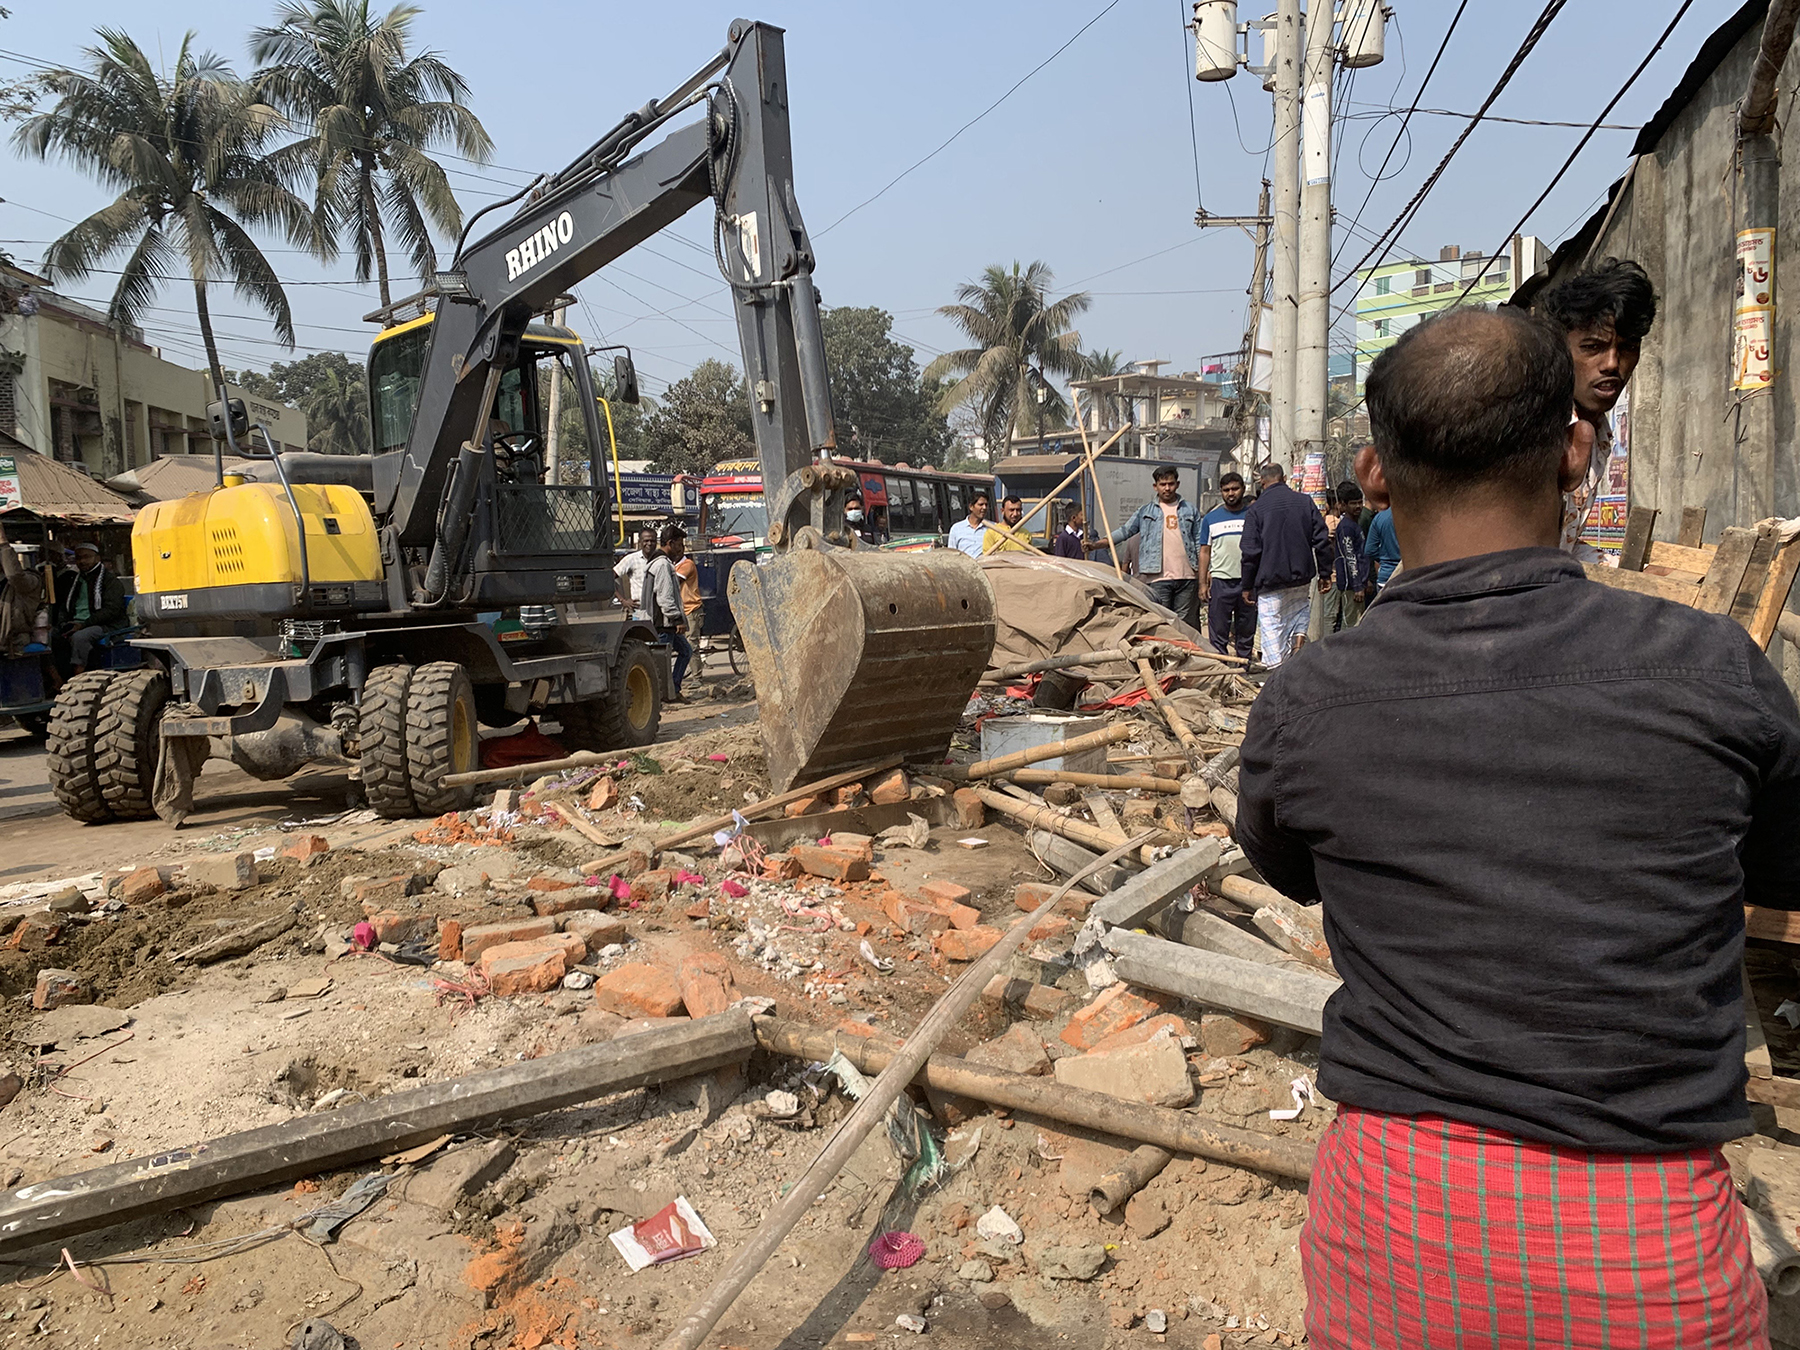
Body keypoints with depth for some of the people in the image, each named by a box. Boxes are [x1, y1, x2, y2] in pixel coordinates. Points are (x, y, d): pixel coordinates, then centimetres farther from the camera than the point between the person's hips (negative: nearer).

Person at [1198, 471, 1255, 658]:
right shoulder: (1211, 518, 9)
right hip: (1220, 581, 0)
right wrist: (1202, 583, 1)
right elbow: (1205, 552, 9)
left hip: (1248, 581, 0)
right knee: (1218, 632, -2)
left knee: (1246, 631, 8)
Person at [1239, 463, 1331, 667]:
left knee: (1272, 628, 1)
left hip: (1270, 581, -3)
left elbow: (1250, 551, -7)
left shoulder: (1256, 508, -5)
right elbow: (1322, 541, 2)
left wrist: (1248, 586, 0)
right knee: (1300, 612, 27)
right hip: (1302, 578, 3)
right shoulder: (1305, 501, 3)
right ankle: (1299, 638, 2)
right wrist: (1325, 574, 9)